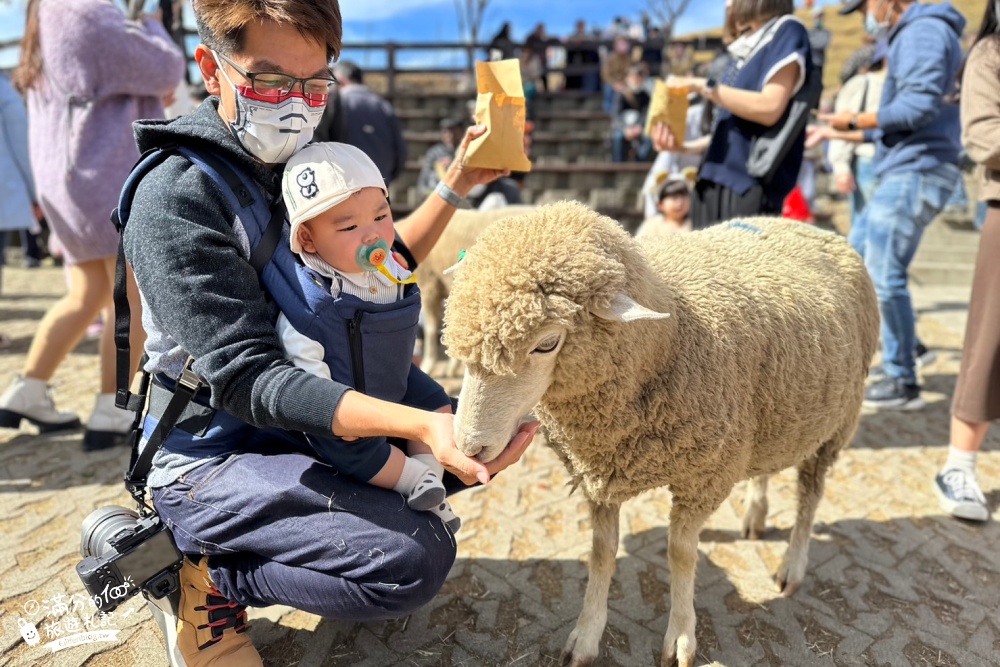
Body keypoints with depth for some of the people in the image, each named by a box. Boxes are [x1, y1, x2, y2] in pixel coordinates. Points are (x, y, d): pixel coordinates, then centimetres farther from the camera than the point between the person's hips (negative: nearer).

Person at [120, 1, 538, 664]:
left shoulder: (296, 164, 5)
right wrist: (418, 424, -40)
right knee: (416, 561, -25)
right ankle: (206, 579, -1)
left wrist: (456, 186, 4)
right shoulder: (177, 197, -20)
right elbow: (246, 378, -28)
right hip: (215, 457, -8)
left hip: (307, 427, 8)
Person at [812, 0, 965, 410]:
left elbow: (919, 105, -21)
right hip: (902, 174, 11)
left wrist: (855, 120, -10)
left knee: (884, 277, -9)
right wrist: (839, 134, 25)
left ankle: (903, 384, 0)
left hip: (915, 173, -11)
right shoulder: (910, 37, 23)